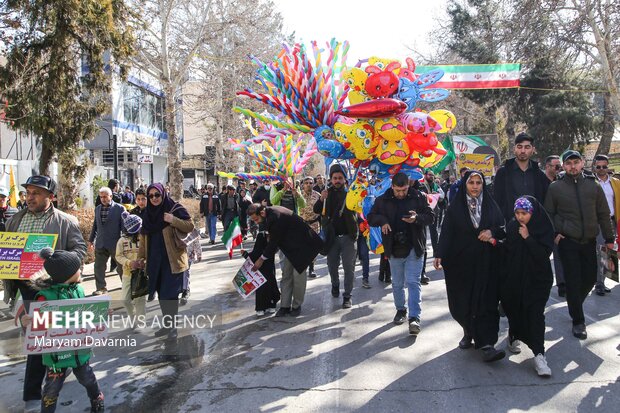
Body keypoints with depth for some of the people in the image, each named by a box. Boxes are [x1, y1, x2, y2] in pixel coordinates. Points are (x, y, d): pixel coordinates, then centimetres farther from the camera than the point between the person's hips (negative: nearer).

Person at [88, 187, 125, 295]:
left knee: (120, 267, 7)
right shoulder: (97, 209, 10)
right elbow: (95, 225, 16)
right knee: (98, 267, 6)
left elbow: (124, 225, -6)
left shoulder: (120, 208, -6)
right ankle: (101, 288, 18)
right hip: (100, 244, 5)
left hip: (115, 244, -4)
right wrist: (91, 239, 14)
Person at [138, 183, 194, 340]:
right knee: (161, 294, 12)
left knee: (169, 294, -5)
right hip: (155, 261, 6)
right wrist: (140, 258, 12)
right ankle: (167, 324, 25)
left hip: (172, 260, -6)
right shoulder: (148, 214, 11)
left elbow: (190, 226, -13)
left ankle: (172, 326, 9)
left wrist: (172, 219, -25)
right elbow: (143, 237, 14)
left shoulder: (175, 209, -6)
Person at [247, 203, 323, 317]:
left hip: (301, 245, -9)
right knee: (286, 275, 7)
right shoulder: (269, 213, -3)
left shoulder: (276, 217, -31)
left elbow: (274, 241, -23)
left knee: (298, 275, -3)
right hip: (290, 246, 9)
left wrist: (261, 259, -13)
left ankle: (296, 306, 11)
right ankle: (285, 306, 12)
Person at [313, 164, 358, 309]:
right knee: (332, 265, 14)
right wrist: (321, 199, -20)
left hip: (348, 236, -2)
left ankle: (347, 295, 9)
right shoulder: (328, 193, 4)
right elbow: (316, 210, -1)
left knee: (349, 267, -1)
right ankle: (335, 285, 41)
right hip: (332, 236, 2)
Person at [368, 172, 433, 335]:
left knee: (413, 282, -7)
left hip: (414, 248, -2)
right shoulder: (383, 200, -1)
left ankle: (414, 317, -6)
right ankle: (400, 310, 34)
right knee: (397, 283, 15)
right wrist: (382, 220, -17)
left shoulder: (419, 197, -4)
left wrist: (417, 218, -22)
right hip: (394, 249, 3)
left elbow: (430, 216, -1)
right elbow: (371, 218, 5)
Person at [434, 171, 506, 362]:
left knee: (486, 301, -6)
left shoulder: (491, 206, 7)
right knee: (462, 301, 3)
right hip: (461, 262, -1)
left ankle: (486, 345, -7)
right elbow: (446, 232, -5)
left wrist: (492, 232, -11)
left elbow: (503, 228, 11)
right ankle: (469, 332, 28)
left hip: (486, 262, 1)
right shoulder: (455, 207, 2)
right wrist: (440, 255, -16)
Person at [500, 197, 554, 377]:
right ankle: (513, 337, 38)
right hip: (514, 278, 3)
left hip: (537, 280, -3)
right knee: (514, 309, 11)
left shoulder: (544, 229, -8)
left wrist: (528, 238, -20)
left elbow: (544, 255, -16)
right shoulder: (511, 227, -1)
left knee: (535, 314, -10)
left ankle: (539, 355, -9)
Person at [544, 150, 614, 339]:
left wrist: (609, 238, 8)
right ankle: (578, 321, 8)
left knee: (590, 278, 9)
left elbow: (603, 214, 9)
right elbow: (549, 213, 5)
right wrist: (554, 233, -5)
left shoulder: (593, 185, 5)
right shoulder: (555, 187, -1)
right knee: (573, 281, -2)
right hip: (568, 241, -3)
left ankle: (575, 305, 36)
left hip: (589, 241, 3)